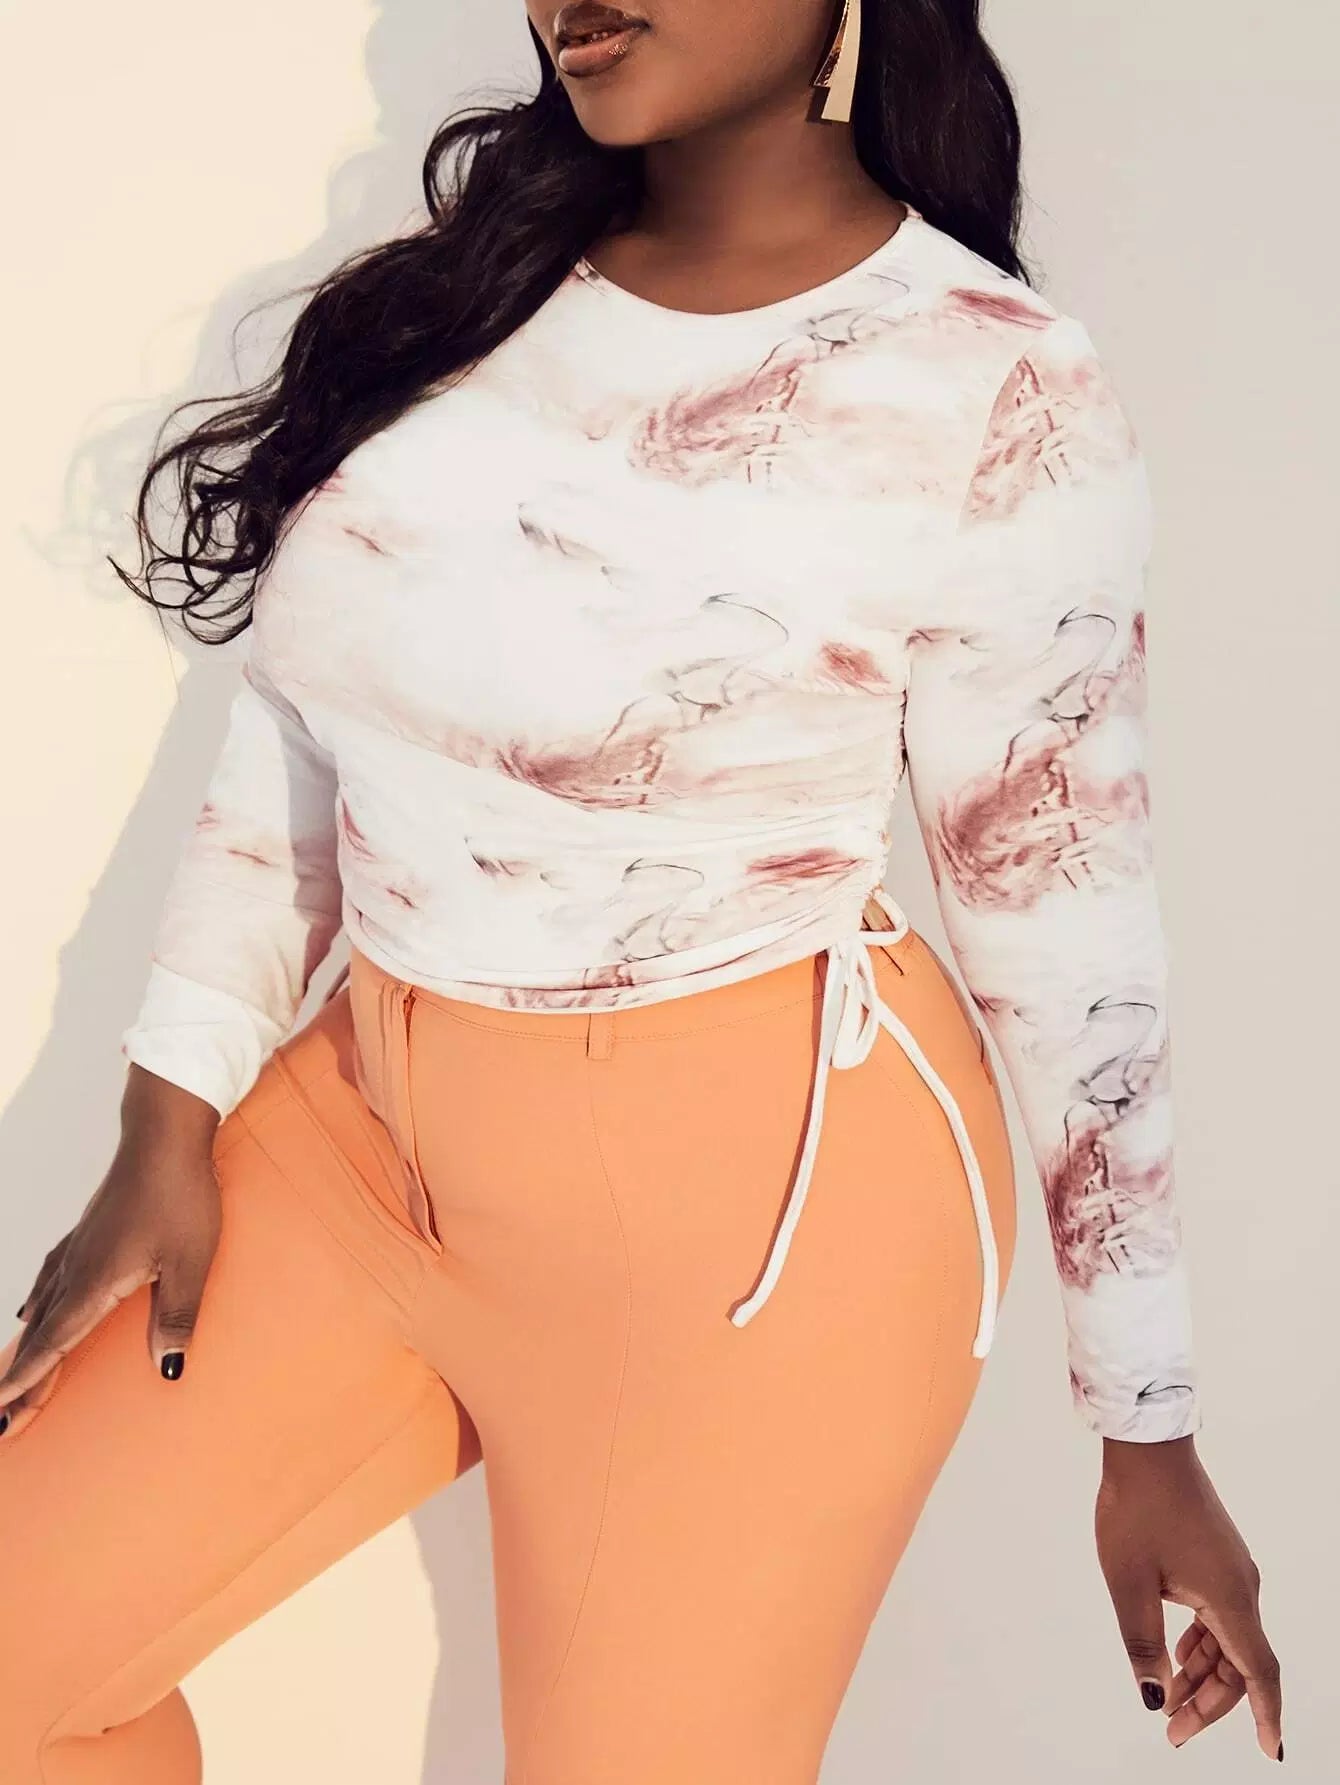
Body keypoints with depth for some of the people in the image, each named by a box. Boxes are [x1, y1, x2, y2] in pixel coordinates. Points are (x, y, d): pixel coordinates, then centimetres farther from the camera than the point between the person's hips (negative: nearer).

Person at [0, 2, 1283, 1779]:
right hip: (377, 1129, 6)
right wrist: (172, 1127, 4)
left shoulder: (1000, 408, -14)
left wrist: (1151, 1428, -2)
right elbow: (300, 728, 8)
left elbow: (1068, 909, -8)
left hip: (758, 1195, -5)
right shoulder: (478, 270, 2)